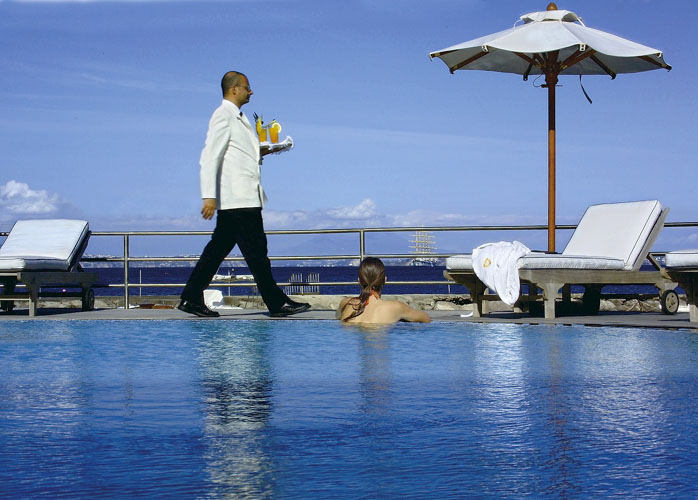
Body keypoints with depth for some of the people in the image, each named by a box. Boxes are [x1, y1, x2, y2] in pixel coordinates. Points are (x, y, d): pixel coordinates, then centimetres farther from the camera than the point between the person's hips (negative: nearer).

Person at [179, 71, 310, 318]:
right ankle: (276, 302, 1)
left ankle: (192, 299, 14)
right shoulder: (223, 115, -9)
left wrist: (260, 153, 11)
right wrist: (209, 196, -23)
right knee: (256, 251, -5)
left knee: (219, 248, 10)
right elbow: (210, 157, -17)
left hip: (245, 198, 10)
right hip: (237, 198, -10)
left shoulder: (237, 117, 21)